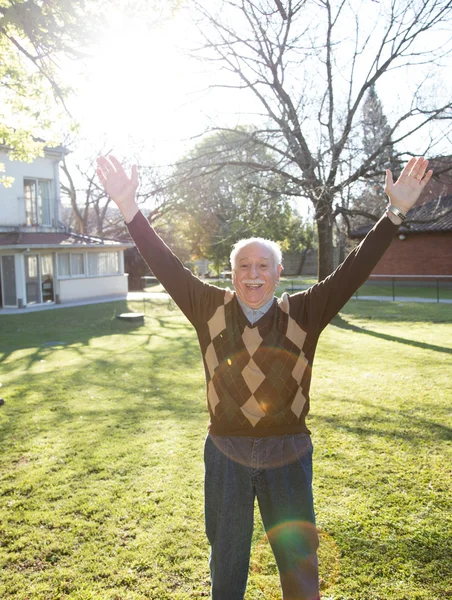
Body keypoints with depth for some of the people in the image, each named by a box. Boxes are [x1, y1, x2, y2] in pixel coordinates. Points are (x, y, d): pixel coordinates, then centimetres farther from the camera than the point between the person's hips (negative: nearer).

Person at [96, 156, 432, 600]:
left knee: (299, 560, 17)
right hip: (225, 455, 1)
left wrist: (395, 212, -16)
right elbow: (164, 265, -9)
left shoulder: (303, 313, -6)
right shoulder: (211, 309, -5)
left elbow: (354, 269, -11)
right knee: (226, 560, 21)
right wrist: (128, 205, -16)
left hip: (288, 456, 0)